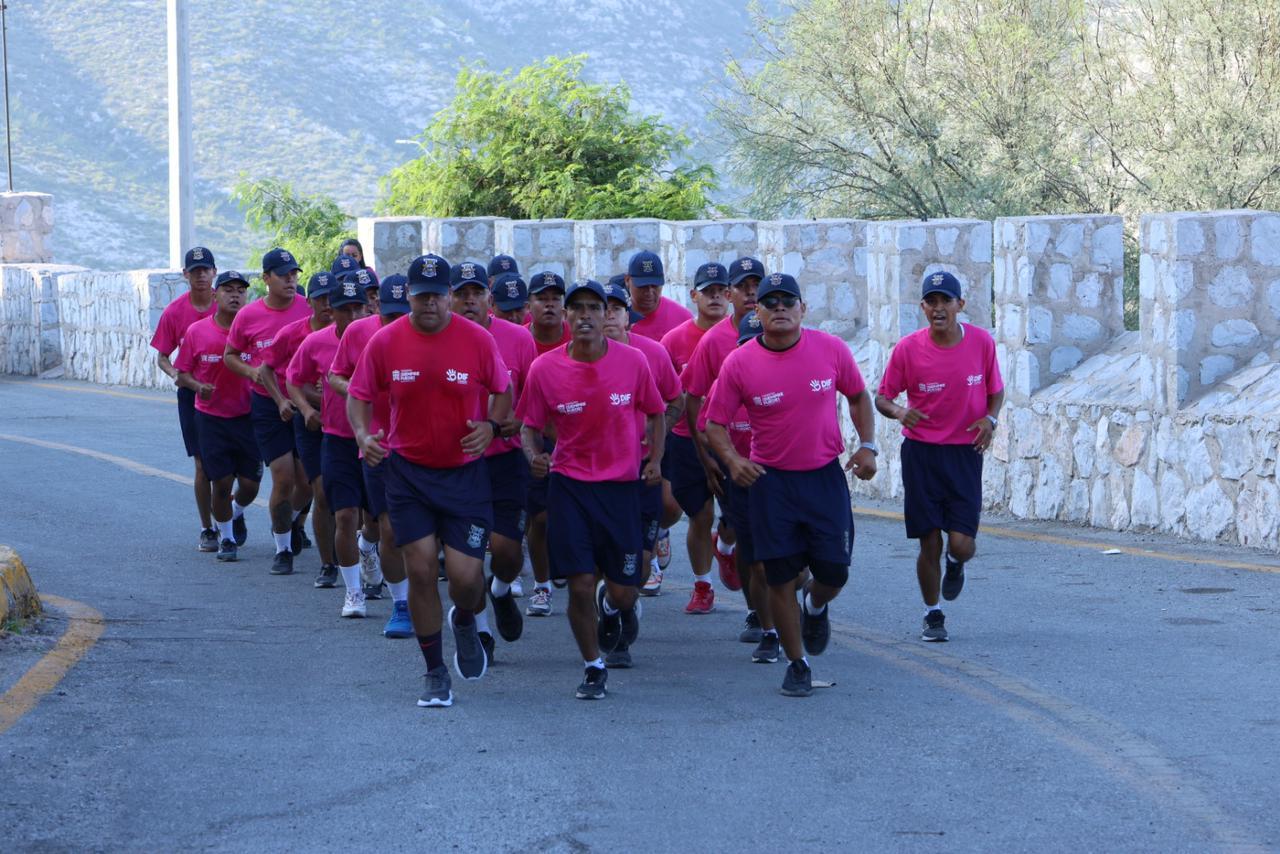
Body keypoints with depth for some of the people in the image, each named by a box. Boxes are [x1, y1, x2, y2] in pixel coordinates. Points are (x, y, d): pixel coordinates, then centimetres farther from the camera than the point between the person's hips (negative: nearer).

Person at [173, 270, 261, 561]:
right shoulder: (196, 332, -3)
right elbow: (182, 373, 3)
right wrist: (197, 386, -17)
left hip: (247, 417, 1)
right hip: (210, 418, -1)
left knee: (250, 484, 3)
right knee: (221, 482, -1)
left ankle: (236, 514, 37)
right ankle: (226, 537, 21)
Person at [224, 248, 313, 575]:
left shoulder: (308, 309, -5)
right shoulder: (248, 315, -4)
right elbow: (230, 355, 9)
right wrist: (252, 371, -10)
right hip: (268, 404, -1)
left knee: (307, 479, 2)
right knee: (283, 478, -6)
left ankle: (291, 520, 36)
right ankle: (282, 549, 10)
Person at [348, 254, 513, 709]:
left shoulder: (478, 340, -7)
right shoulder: (385, 341, -5)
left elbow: (503, 392, 6)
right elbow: (358, 395, 4)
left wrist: (491, 425, -14)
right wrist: (364, 435, -15)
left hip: (465, 471, -1)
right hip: (408, 470, 1)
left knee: (465, 575, -7)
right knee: (421, 569, -2)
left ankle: (465, 622, 31)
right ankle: (436, 672, 12)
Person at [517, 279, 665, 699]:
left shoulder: (633, 361, -6)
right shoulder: (544, 369, -8)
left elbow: (655, 414, 9)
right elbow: (529, 426, 3)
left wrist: (655, 459, -4)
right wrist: (534, 455, -18)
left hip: (622, 486, 1)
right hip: (569, 486, -1)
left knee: (623, 590, 4)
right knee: (579, 585, -6)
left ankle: (612, 605, 43)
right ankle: (593, 667, 15)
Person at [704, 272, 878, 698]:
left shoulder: (832, 349, -4)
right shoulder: (739, 363, -8)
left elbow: (858, 396, 12)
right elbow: (715, 422, -1)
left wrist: (867, 445, 1)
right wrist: (732, 458, -20)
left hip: (825, 475, 1)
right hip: (771, 481, -1)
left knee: (834, 570, 1)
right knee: (780, 578, 1)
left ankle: (815, 608, 38)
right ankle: (797, 664, 17)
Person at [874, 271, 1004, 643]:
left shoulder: (982, 342, -5)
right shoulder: (908, 348, -9)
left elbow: (996, 391, 10)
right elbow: (882, 397, 1)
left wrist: (990, 418, -11)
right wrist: (898, 411, -22)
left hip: (965, 452, 1)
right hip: (921, 453, 0)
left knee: (962, 544, -8)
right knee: (929, 544, 0)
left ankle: (955, 563, 30)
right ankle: (933, 615, 22)